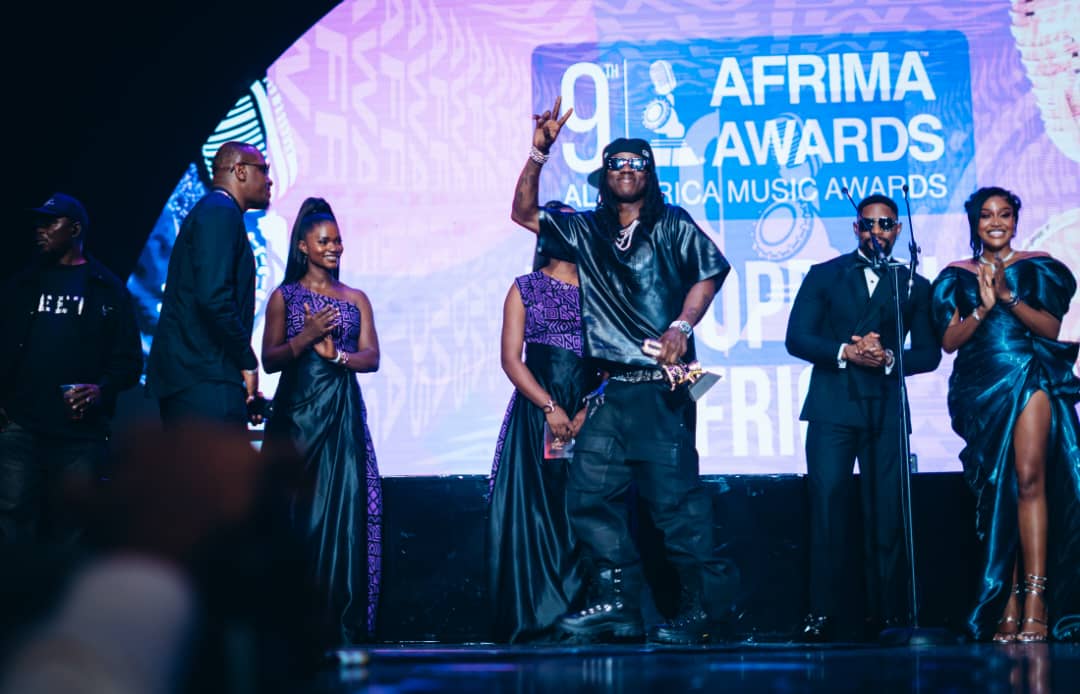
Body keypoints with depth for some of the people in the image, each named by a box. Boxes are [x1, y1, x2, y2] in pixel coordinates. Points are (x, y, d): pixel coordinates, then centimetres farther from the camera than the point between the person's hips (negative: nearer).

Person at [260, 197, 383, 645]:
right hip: (297, 414, -2)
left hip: (343, 416, 2)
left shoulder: (355, 299, 13)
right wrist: (306, 337, -14)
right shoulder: (285, 296, 8)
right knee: (296, 512, -5)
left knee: (343, 512, -5)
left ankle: (342, 622, -3)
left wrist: (337, 355, -14)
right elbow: (270, 359, 0)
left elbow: (372, 358, 4)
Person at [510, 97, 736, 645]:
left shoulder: (671, 225, 5)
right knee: (589, 493, 1)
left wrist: (682, 326, -16)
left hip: (660, 388, -5)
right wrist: (540, 152, 5)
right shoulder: (586, 230, 15)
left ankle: (693, 611, -1)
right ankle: (617, 605, 7)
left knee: (675, 497, -6)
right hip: (608, 391, 5)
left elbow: (711, 270, -4)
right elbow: (524, 213, 15)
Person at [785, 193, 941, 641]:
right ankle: (823, 615, -9)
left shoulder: (915, 286, 14)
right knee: (827, 505, -10)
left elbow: (929, 353, 9)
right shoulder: (824, 276, 10)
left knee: (886, 515, -1)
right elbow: (796, 338, 2)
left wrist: (889, 359, -10)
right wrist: (845, 352, -12)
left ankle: (886, 616, 5)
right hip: (832, 407, -1)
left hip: (886, 409, 1)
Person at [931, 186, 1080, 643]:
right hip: (981, 387, 3)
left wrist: (1008, 296, -13)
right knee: (997, 491, 1)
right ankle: (1009, 608, 1)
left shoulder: (1038, 268, 8)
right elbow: (949, 340, 5)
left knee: (1029, 480, -18)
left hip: (1029, 378, -3)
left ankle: (1035, 606, -21)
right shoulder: (956, 277, 13)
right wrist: (984, 306, -11)